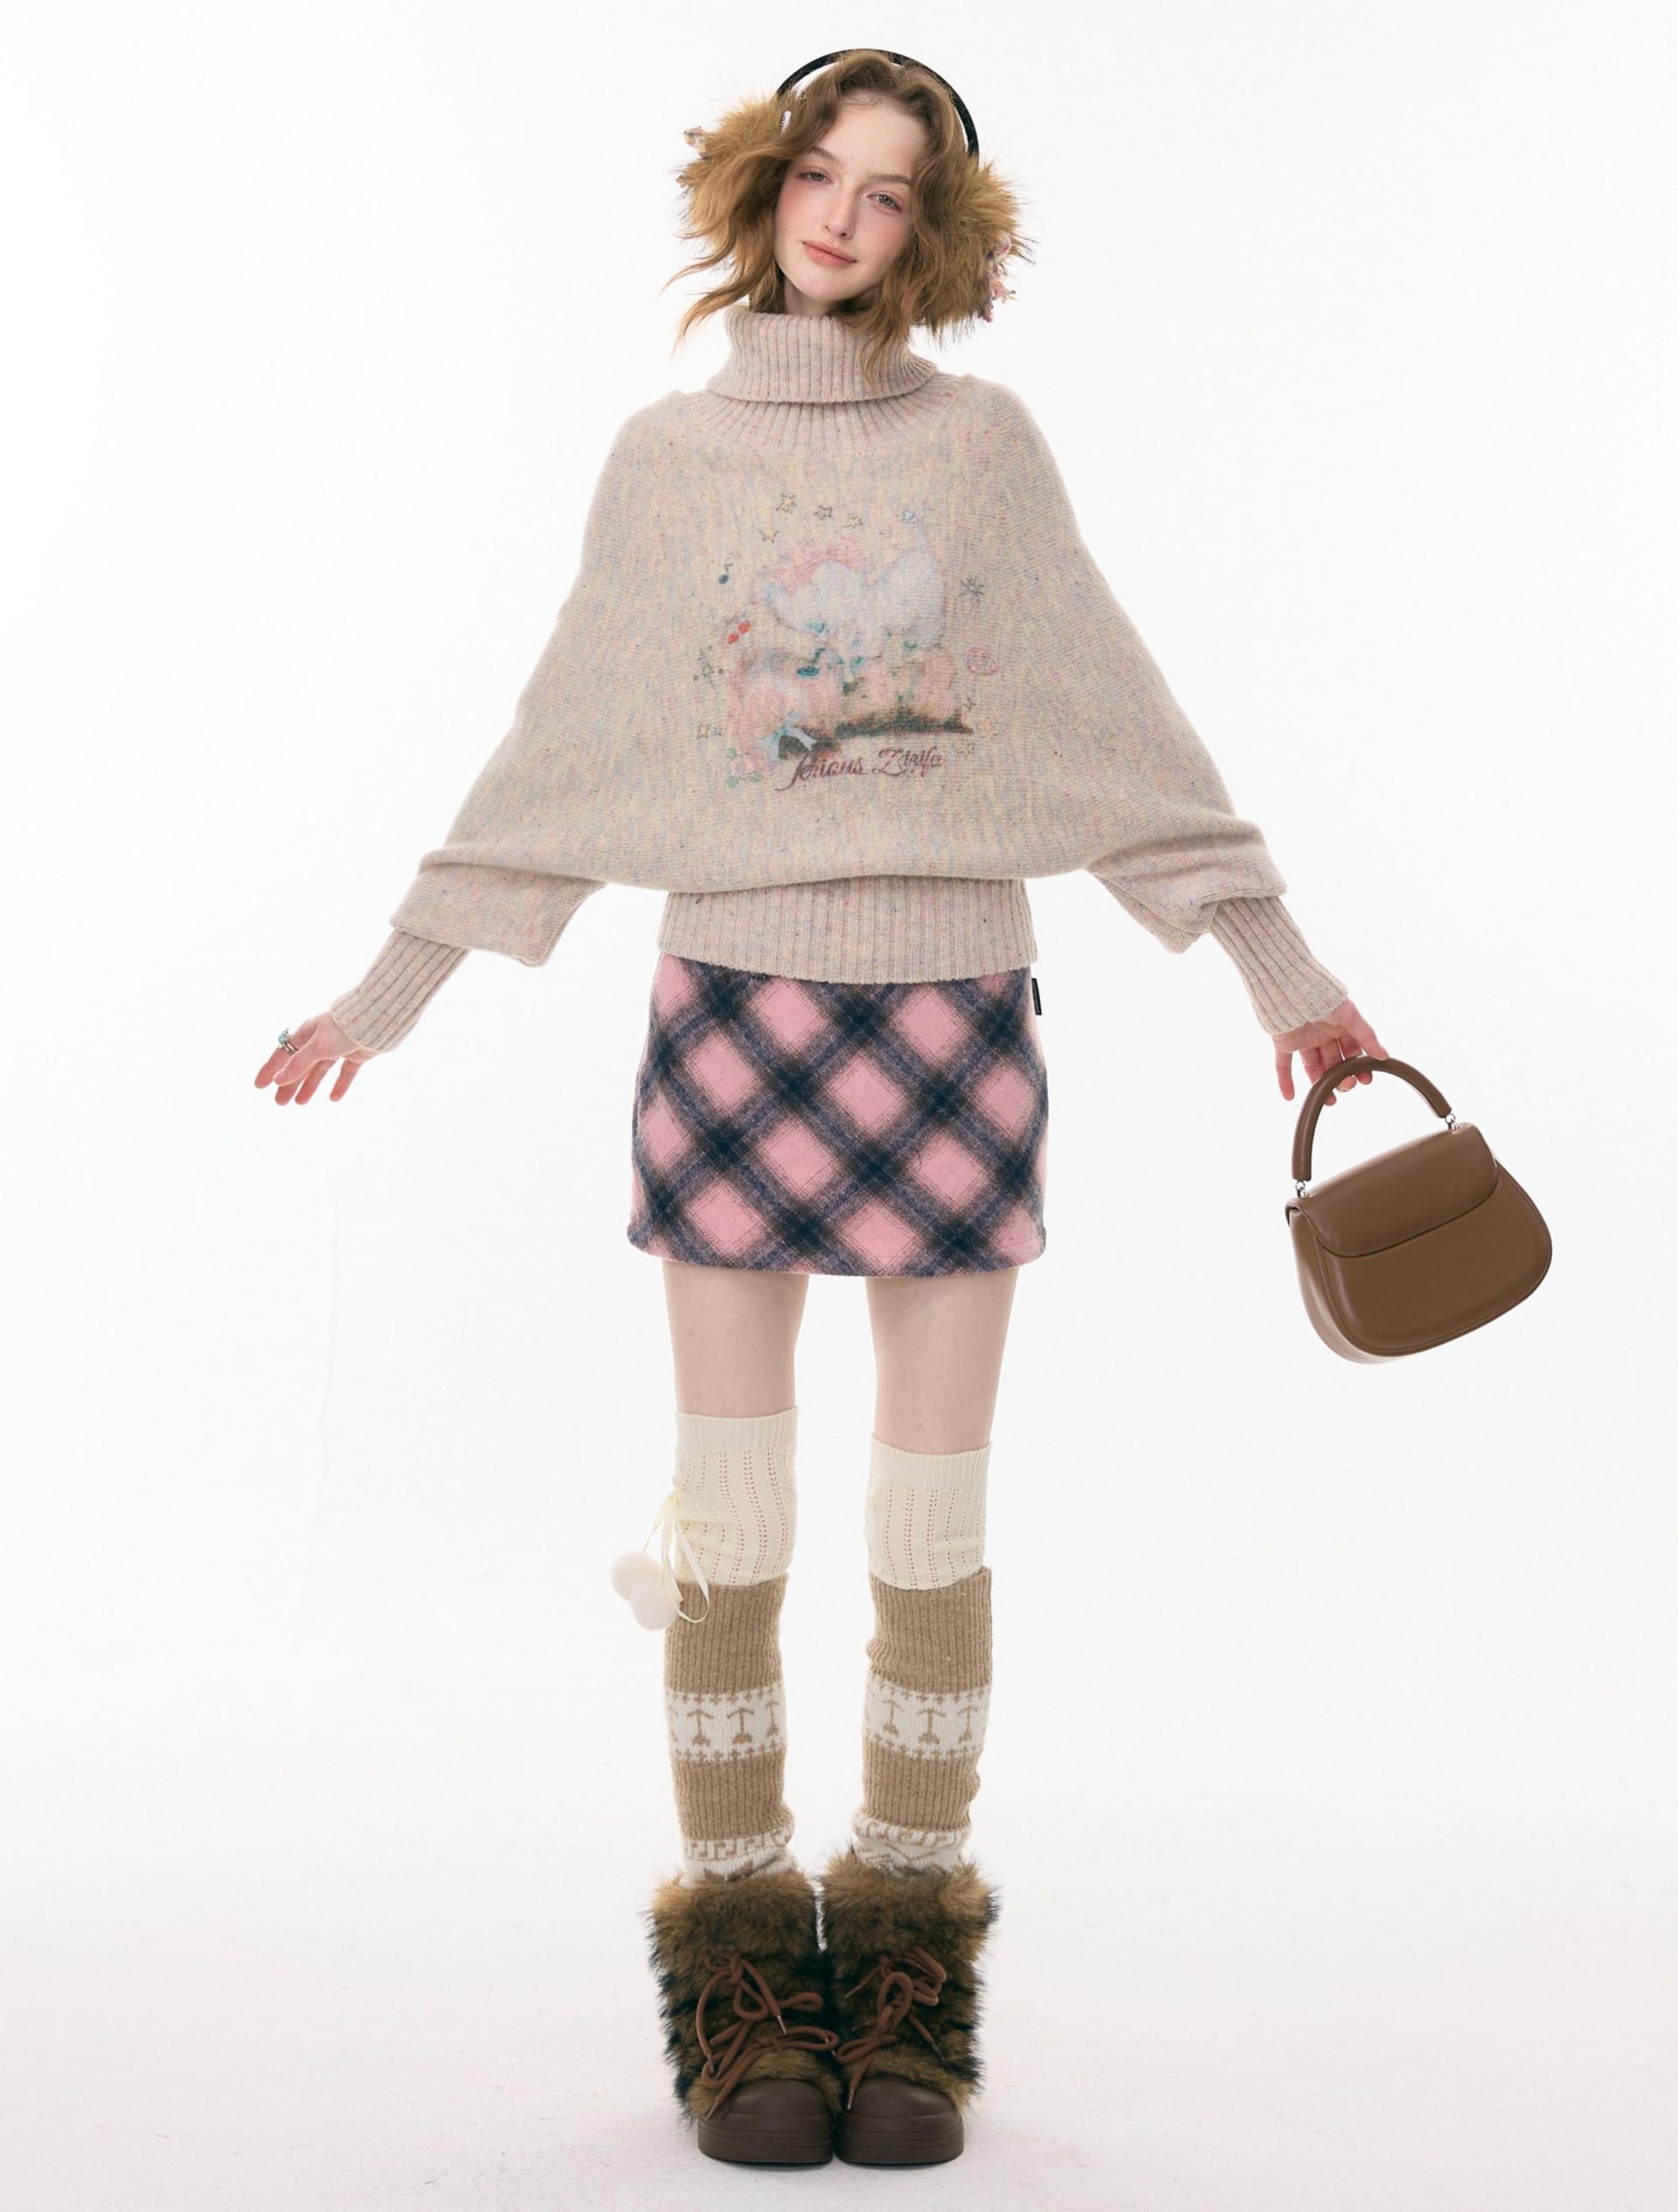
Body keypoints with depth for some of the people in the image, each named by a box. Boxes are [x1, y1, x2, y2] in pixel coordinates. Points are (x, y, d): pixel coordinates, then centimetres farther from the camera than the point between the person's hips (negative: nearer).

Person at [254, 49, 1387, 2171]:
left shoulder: (986, 442, 7)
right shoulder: (666, 454, 8)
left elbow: (1113, 720, 8)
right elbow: (564, 748, 10)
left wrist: (1282, 964, 6)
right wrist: (388, 991, 9)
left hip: (955, 1014, 0)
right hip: (735, 1001, 0)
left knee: (933, 1517, 3)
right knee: (732, 1514, 1)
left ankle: (911, 1957, 15)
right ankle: (738, 1954, 13)